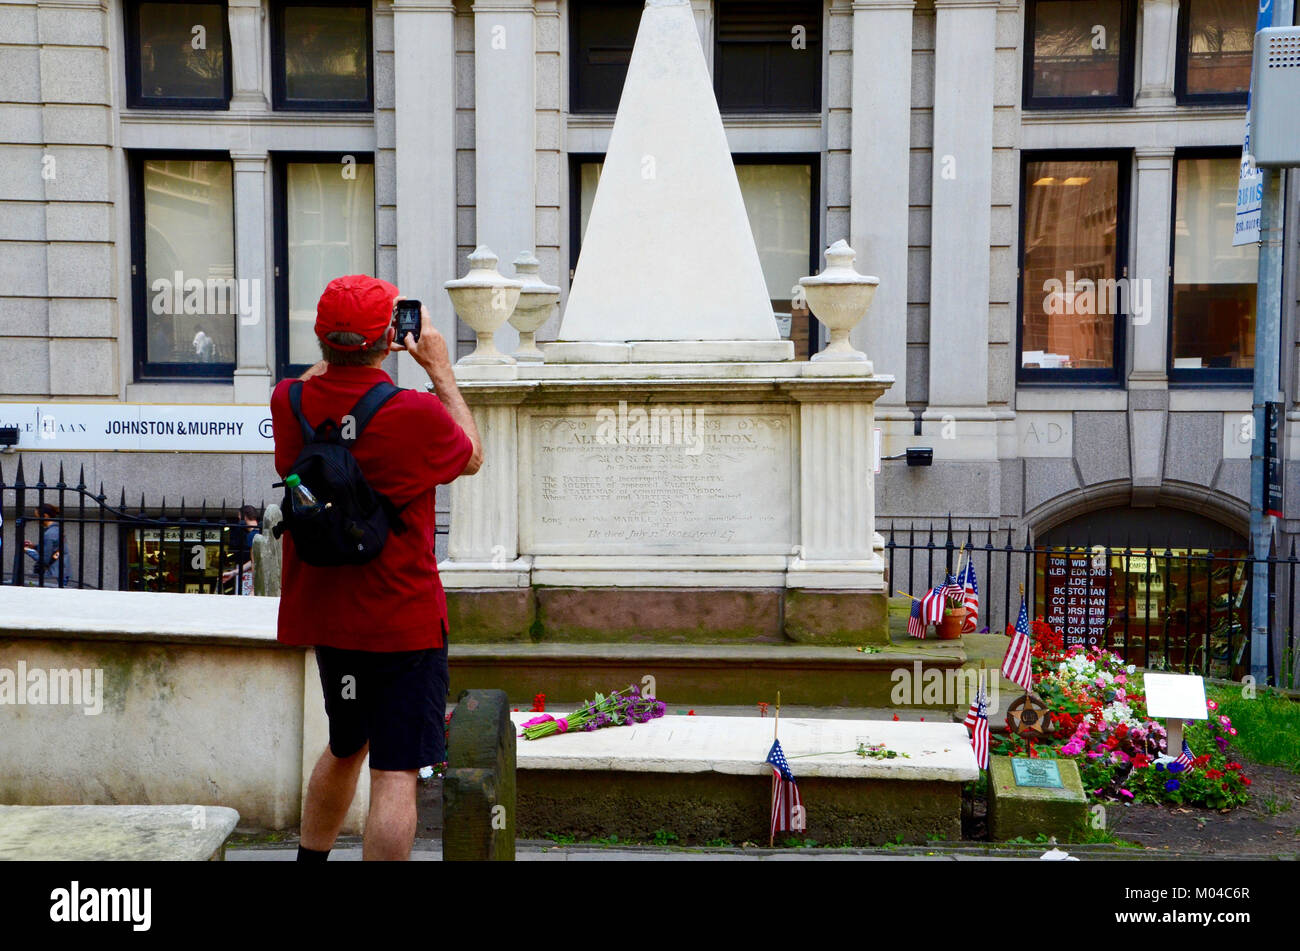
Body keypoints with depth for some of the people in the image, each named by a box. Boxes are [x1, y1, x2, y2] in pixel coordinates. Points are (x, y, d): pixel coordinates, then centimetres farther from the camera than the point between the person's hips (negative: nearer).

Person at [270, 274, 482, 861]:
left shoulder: (289, 403, -5)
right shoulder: (417, 414, -18)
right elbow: (471, 457, 4)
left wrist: (336, 352, 19)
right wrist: (439, 368, 8)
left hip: (323, 615, 6)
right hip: (404, 621, -6)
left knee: (346, 749, 27)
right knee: (395, 774, -2)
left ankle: (310, 857, 41)